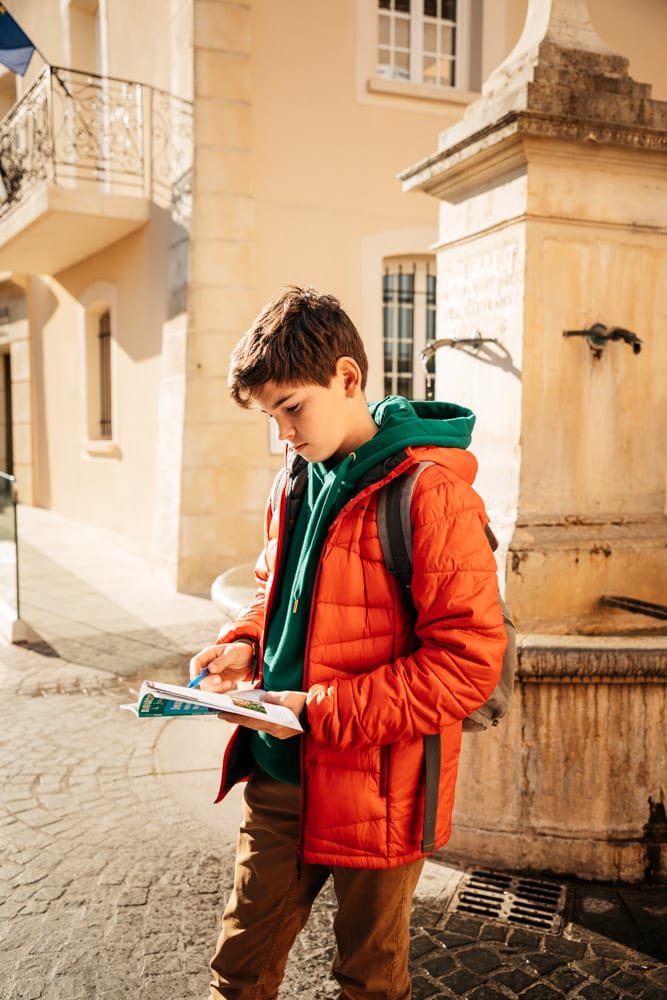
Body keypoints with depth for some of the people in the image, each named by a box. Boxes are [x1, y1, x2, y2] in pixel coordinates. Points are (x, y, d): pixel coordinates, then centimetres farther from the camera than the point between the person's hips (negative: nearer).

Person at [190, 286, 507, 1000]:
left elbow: (470, 660, -21)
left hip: (374, 790, -6)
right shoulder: (298, 478, 5)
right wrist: (244, 644, -1)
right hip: (278, 778, 6)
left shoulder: (430, 491, -20)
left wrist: (320, 713, -22)